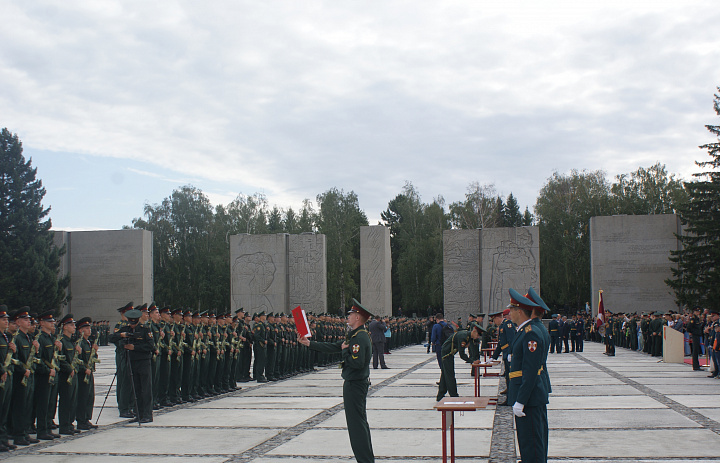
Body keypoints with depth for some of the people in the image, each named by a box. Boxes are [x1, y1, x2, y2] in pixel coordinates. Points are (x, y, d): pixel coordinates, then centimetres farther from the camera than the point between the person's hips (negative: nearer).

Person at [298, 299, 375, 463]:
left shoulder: (360, 337, -20)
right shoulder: (354, 336, 13)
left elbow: (357, 363, -29)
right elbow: (333, 347, 18)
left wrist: (345, 351, -14)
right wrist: (309, 343, 16)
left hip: (355, 386, -11)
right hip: (355, 384, 11)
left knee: (356, 424, -7)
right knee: (359, 423, 16)